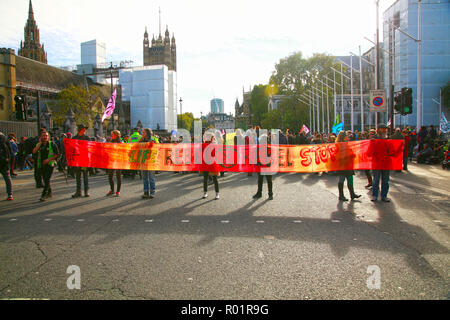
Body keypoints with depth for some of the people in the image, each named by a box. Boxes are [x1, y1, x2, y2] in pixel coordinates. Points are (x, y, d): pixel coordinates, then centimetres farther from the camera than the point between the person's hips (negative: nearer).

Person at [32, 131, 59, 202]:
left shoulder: (52, 144, -3)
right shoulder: (39, 145, 8)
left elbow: (57, 154, -3)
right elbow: (34, 152, -9)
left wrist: (49, 159, -13)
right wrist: (40, 143, -10)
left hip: (50, 164, -5)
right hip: (42, 165, 5)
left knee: (47, 179, -14)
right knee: (45, 179, 13)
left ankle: (44, 195, -17)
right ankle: (49, 193, 29)